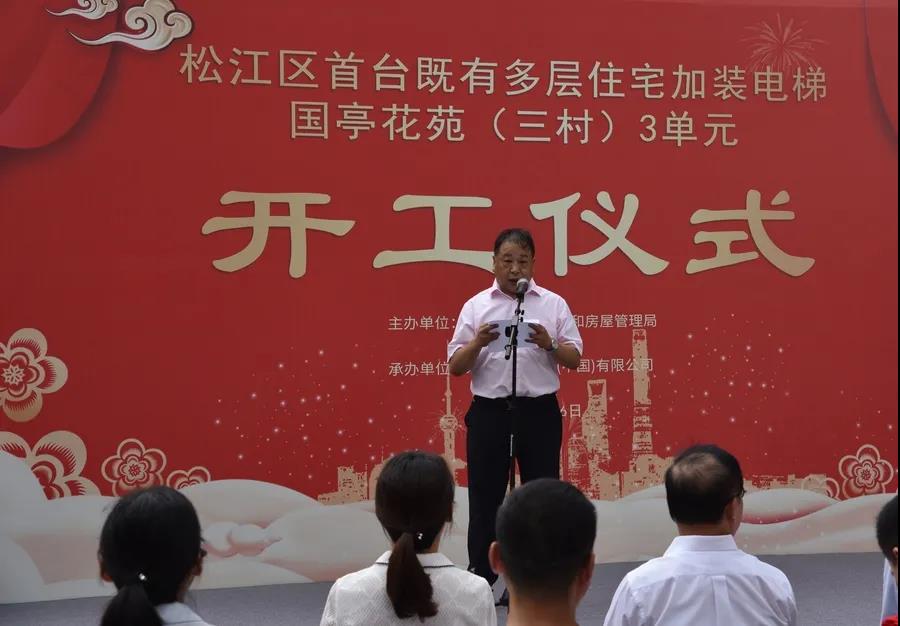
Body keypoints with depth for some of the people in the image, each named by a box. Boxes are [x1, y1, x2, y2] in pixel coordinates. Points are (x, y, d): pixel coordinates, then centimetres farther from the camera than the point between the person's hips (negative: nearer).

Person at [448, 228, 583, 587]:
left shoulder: (553, 304, 5)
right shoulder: (476, 306, 4)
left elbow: (575, 360, 2)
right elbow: (455, 367, 1)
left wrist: (550, 344, -17)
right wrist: (477, 342, -18)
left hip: (539, 412, 0)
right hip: (489, 413, 0)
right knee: (485, 500, 5)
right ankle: (479, 581, 14)